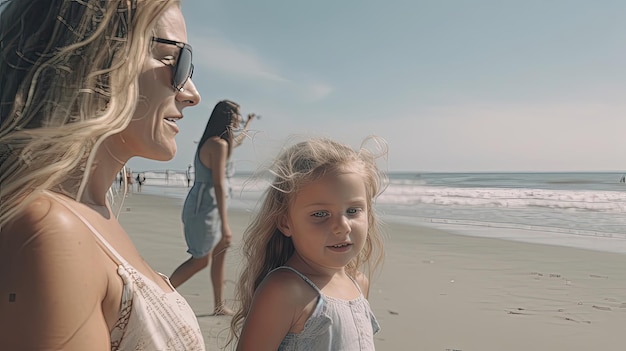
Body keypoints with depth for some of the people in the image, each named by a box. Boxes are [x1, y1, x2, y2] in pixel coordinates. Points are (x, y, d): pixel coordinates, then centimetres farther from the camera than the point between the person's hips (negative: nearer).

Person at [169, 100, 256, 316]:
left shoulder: (219, 142, 13)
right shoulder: (219, 144, -18)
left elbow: (236, 142, 39)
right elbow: (218, 185, -24)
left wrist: (248, 124, 57)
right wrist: (224, 225, -27)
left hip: (210, 208, 10)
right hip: (205, 207, -10)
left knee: (220, 253, 13)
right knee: (201, 260, -3)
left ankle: (219, 306, 21)